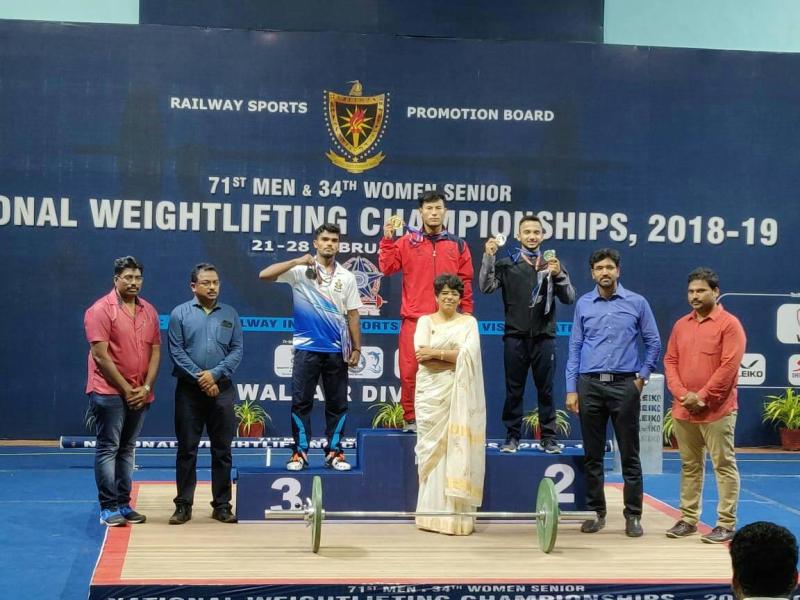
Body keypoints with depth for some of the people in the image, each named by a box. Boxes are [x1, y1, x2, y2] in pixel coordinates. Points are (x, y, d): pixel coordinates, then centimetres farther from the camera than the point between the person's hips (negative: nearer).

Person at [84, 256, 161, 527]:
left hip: (139, 394, 6)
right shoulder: (101, 310, -8)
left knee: (127, 450, 11)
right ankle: (108, 508, -1)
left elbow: (155, 351, 9)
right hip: (109, 392, -6)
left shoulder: (149, 311, 10)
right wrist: (125, 389, -12)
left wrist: (146, 387, -3)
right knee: (108, 449, -4)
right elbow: (100, 355, -12)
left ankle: (124, 504, 17)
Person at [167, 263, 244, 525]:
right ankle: (184, 505, 10)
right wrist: (199, 377, -12)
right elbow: (176, 351, -5)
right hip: (189, 390, -2)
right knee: (187, 449, 3)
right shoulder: (180, 314, 2)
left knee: (222, 450, 5)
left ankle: (222, 505, 13)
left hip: (222, 389, 2)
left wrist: (215, 373, -11)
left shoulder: (230, 314, 8)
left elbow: (237, 349, 2)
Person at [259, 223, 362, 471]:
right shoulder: (300, 271, 1)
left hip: (337, 350, 2)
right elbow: (264, 275, -11)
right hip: (306, 348, -2)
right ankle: (300, 452, 7)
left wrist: (356, 349, 3)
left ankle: (334, 453, 12)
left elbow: (353, 315, 8)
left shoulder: (347, 277, 7)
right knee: (301, 402, 0)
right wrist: (296, 261, -19)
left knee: (338, 404, 4)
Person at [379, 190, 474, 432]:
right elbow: (387, 268, 0)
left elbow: (466, 283, 11)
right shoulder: (407, 242, 7)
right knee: (409, 370, -2)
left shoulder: (458, 245, 10)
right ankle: (410, 418, 9)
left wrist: (466, 315, 7)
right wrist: (387, 240, -8)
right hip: (413, 318, -1)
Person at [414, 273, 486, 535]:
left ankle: (457, 514, -4)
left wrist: (436, 353, -9)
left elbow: (469, 353, -7)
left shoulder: (469, 322, 10)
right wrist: (455, 358, -10)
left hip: (459, 394, 0)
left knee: (458, 451, -5)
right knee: (431, 449, -1)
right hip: (431, 393, 1)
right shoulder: (425, 321, 11)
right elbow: (421, 354, -5)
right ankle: (431, 514, 3)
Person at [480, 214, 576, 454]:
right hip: (515, 337, -1)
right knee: (514, 389, 4)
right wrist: (489, 257, -14)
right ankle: (512, 436, 11)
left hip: (544, 337, 1)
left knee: (545, 389, 4)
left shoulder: (552, 264, 9)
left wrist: (558, 275, -14)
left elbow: (569, 298, 2)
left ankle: (548, 437, 9)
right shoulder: (507, 264, 5)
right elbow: (486, 287, -7)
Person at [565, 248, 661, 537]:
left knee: (629, 454, 1)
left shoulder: (636, 303, 2)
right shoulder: (583, 304, 7)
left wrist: (643, 376, 2)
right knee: (592, 454, 6)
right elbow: (575, 347, 8)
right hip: (590, 385, 2)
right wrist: (571, 389, 3)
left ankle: (633, 515, 9)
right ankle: (596, 512, 16)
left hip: (624, 385, -2)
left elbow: (653, 343, 8)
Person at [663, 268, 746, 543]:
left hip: (716, 410, -6)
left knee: (724, 466, -1)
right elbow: (670, 361, 11)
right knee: (689, 466, 12)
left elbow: (729, 367, -13)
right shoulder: (681, 325, 13)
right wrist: (682, 394, -5)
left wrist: (702, 397, -14)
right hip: (683, 410, 6)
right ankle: (688, 519, 19)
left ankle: (726, 524, 3)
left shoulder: (729, 324, -6)